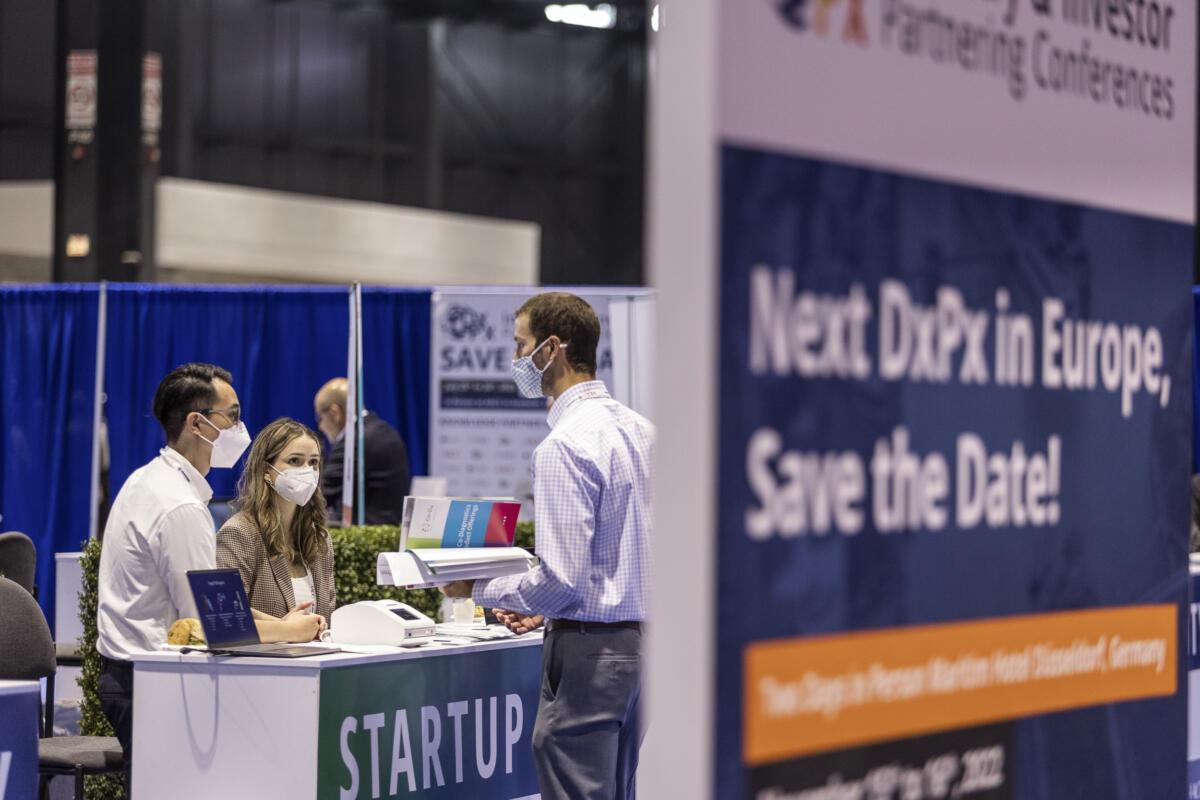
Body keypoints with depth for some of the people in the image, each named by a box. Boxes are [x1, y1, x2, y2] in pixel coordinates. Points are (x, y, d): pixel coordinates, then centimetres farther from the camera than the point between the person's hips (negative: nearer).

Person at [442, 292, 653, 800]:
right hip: (638, 638, 9)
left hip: (586, 648, -9)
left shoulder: (565, 445, -16)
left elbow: (562, 579, -21)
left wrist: (477, 590, -6)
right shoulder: (640, 430, 11)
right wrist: (541, 605, 20)